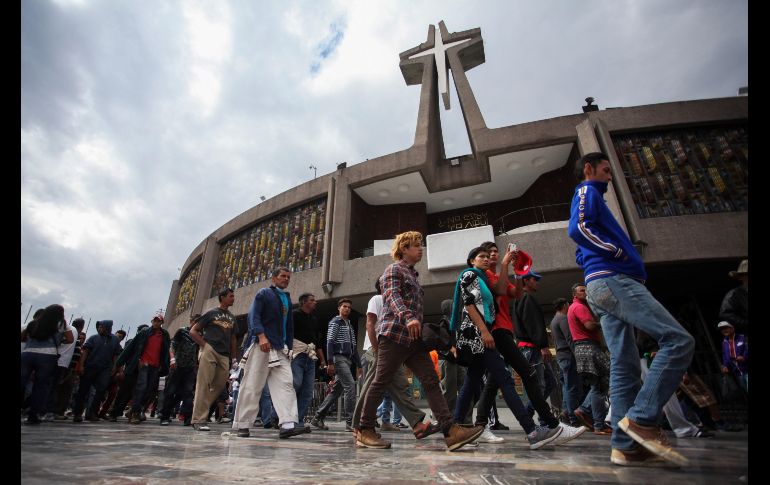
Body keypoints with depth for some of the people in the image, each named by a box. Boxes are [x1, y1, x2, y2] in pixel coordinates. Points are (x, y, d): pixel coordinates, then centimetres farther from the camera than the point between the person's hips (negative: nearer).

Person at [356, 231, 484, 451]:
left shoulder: (412, 274, 25)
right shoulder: (394, 269, 0)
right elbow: (393, 296, -18)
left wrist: (421, 327, 26)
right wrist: (408, 317, -34)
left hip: (413, 338, 8)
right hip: (394, 334, -8)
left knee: (431, 381, -2)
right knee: (380, 382, -2)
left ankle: (451, 431, -6)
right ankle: (365, 431, 10)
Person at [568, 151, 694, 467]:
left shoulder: (590, 197, 33)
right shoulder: (587, 191, 5)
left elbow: (581, 256, 30)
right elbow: (578, 227, -16)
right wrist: (620, 254, -11)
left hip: (602, 287, 10)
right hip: (612, 280, -10)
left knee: (625, 367, 3)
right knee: (678, 340, -14)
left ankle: (626, 447, 2)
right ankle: (641, 418, -14)